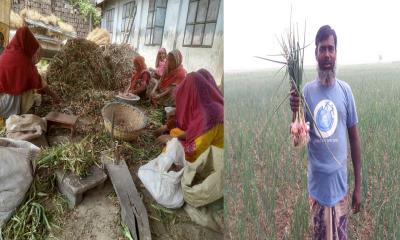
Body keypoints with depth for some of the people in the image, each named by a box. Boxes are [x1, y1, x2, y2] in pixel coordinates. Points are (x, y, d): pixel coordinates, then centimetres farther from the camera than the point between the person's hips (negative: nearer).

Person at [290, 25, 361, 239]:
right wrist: (295, 113, -30)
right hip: (316, 185, -1)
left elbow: (354, 138, 1)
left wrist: (358, 185, 3)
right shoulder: (306, 91, -6)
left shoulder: (345, 90, -4)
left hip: (340, 183, 1)